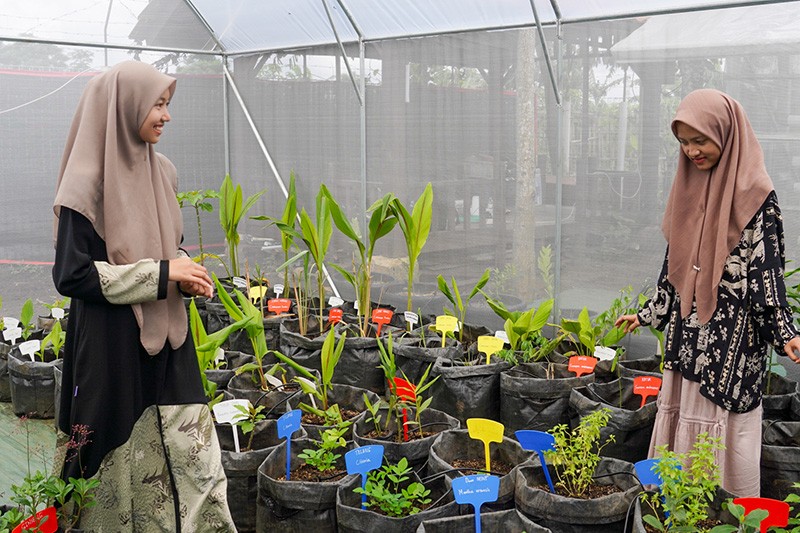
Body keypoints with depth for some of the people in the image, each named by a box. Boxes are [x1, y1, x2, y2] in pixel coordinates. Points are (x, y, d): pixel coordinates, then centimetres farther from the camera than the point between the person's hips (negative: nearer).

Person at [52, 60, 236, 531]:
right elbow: (71, 275, -17)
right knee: (128, 464, 7)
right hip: (114, 346, -6)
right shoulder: (88, 183, -14)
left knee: (195, 460, 7)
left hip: (169, 341, 6)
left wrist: (185, 272, -2)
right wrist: (162, 274, -18)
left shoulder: (162, 172, 7)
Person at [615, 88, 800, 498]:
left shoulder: (755, 196, -10)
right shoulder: (689, 188, 10)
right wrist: (648, 314, 19)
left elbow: (767, 270, -13)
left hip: (732, 338, -6)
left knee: (725, 432, 0)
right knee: (681, 422, 11)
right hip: (687, 333, 7)